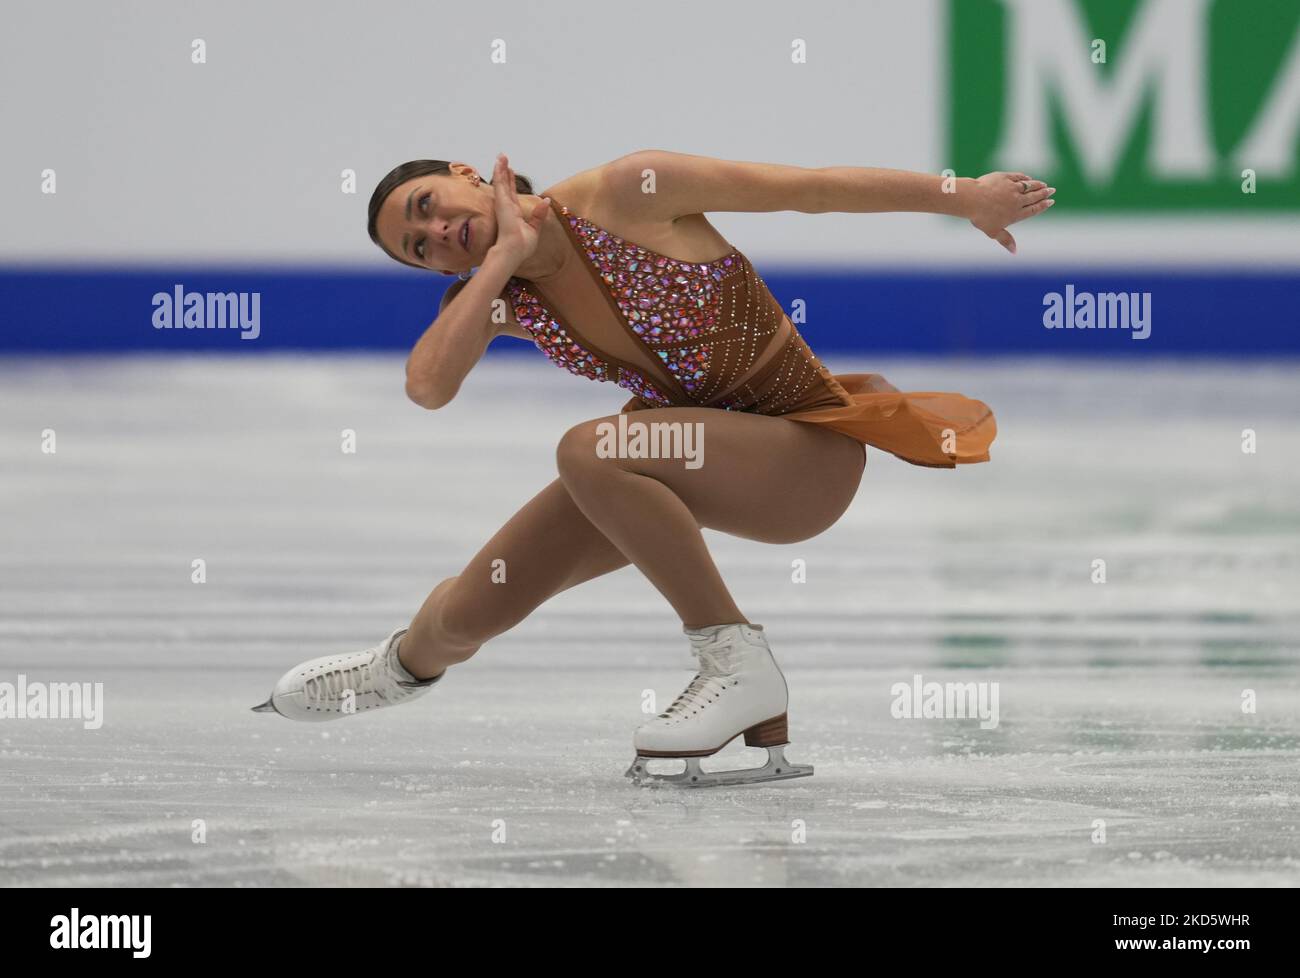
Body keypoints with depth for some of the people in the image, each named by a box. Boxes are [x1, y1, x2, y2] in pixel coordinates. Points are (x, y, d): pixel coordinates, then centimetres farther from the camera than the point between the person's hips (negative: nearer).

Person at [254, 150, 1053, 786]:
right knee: (467, 613, 7)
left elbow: (805, 187, -18)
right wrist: (506, 252, -21)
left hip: (804, 451, -7)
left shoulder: (625, 195, -21)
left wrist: (964, 197, -18)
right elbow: (428, 387, -22)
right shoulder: (493, 293, -3)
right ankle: (408, 666, 47)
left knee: (587, 450, -35)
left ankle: (741, 665, -23)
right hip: (686, 447, 7)